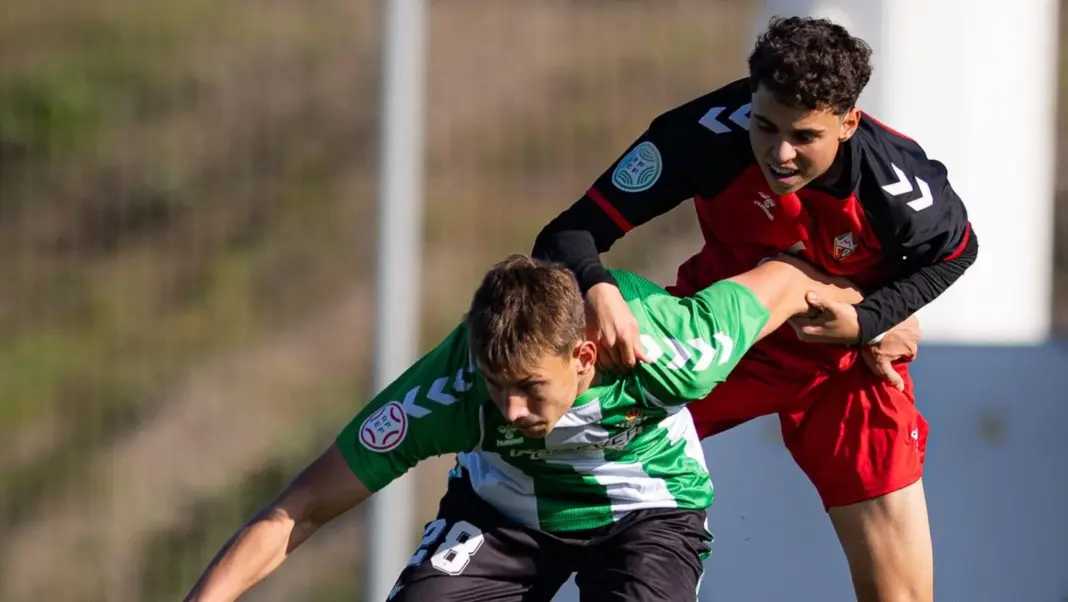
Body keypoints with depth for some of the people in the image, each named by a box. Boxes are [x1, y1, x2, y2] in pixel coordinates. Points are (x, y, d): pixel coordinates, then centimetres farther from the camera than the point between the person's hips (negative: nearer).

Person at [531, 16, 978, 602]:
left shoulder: (899, 186, -30)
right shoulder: (708, 133, -32)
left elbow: (953, 252, -4)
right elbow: (571, 234, -31)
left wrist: (867, 321, -18)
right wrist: (596, 290, -54)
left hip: (848, 351, -1)